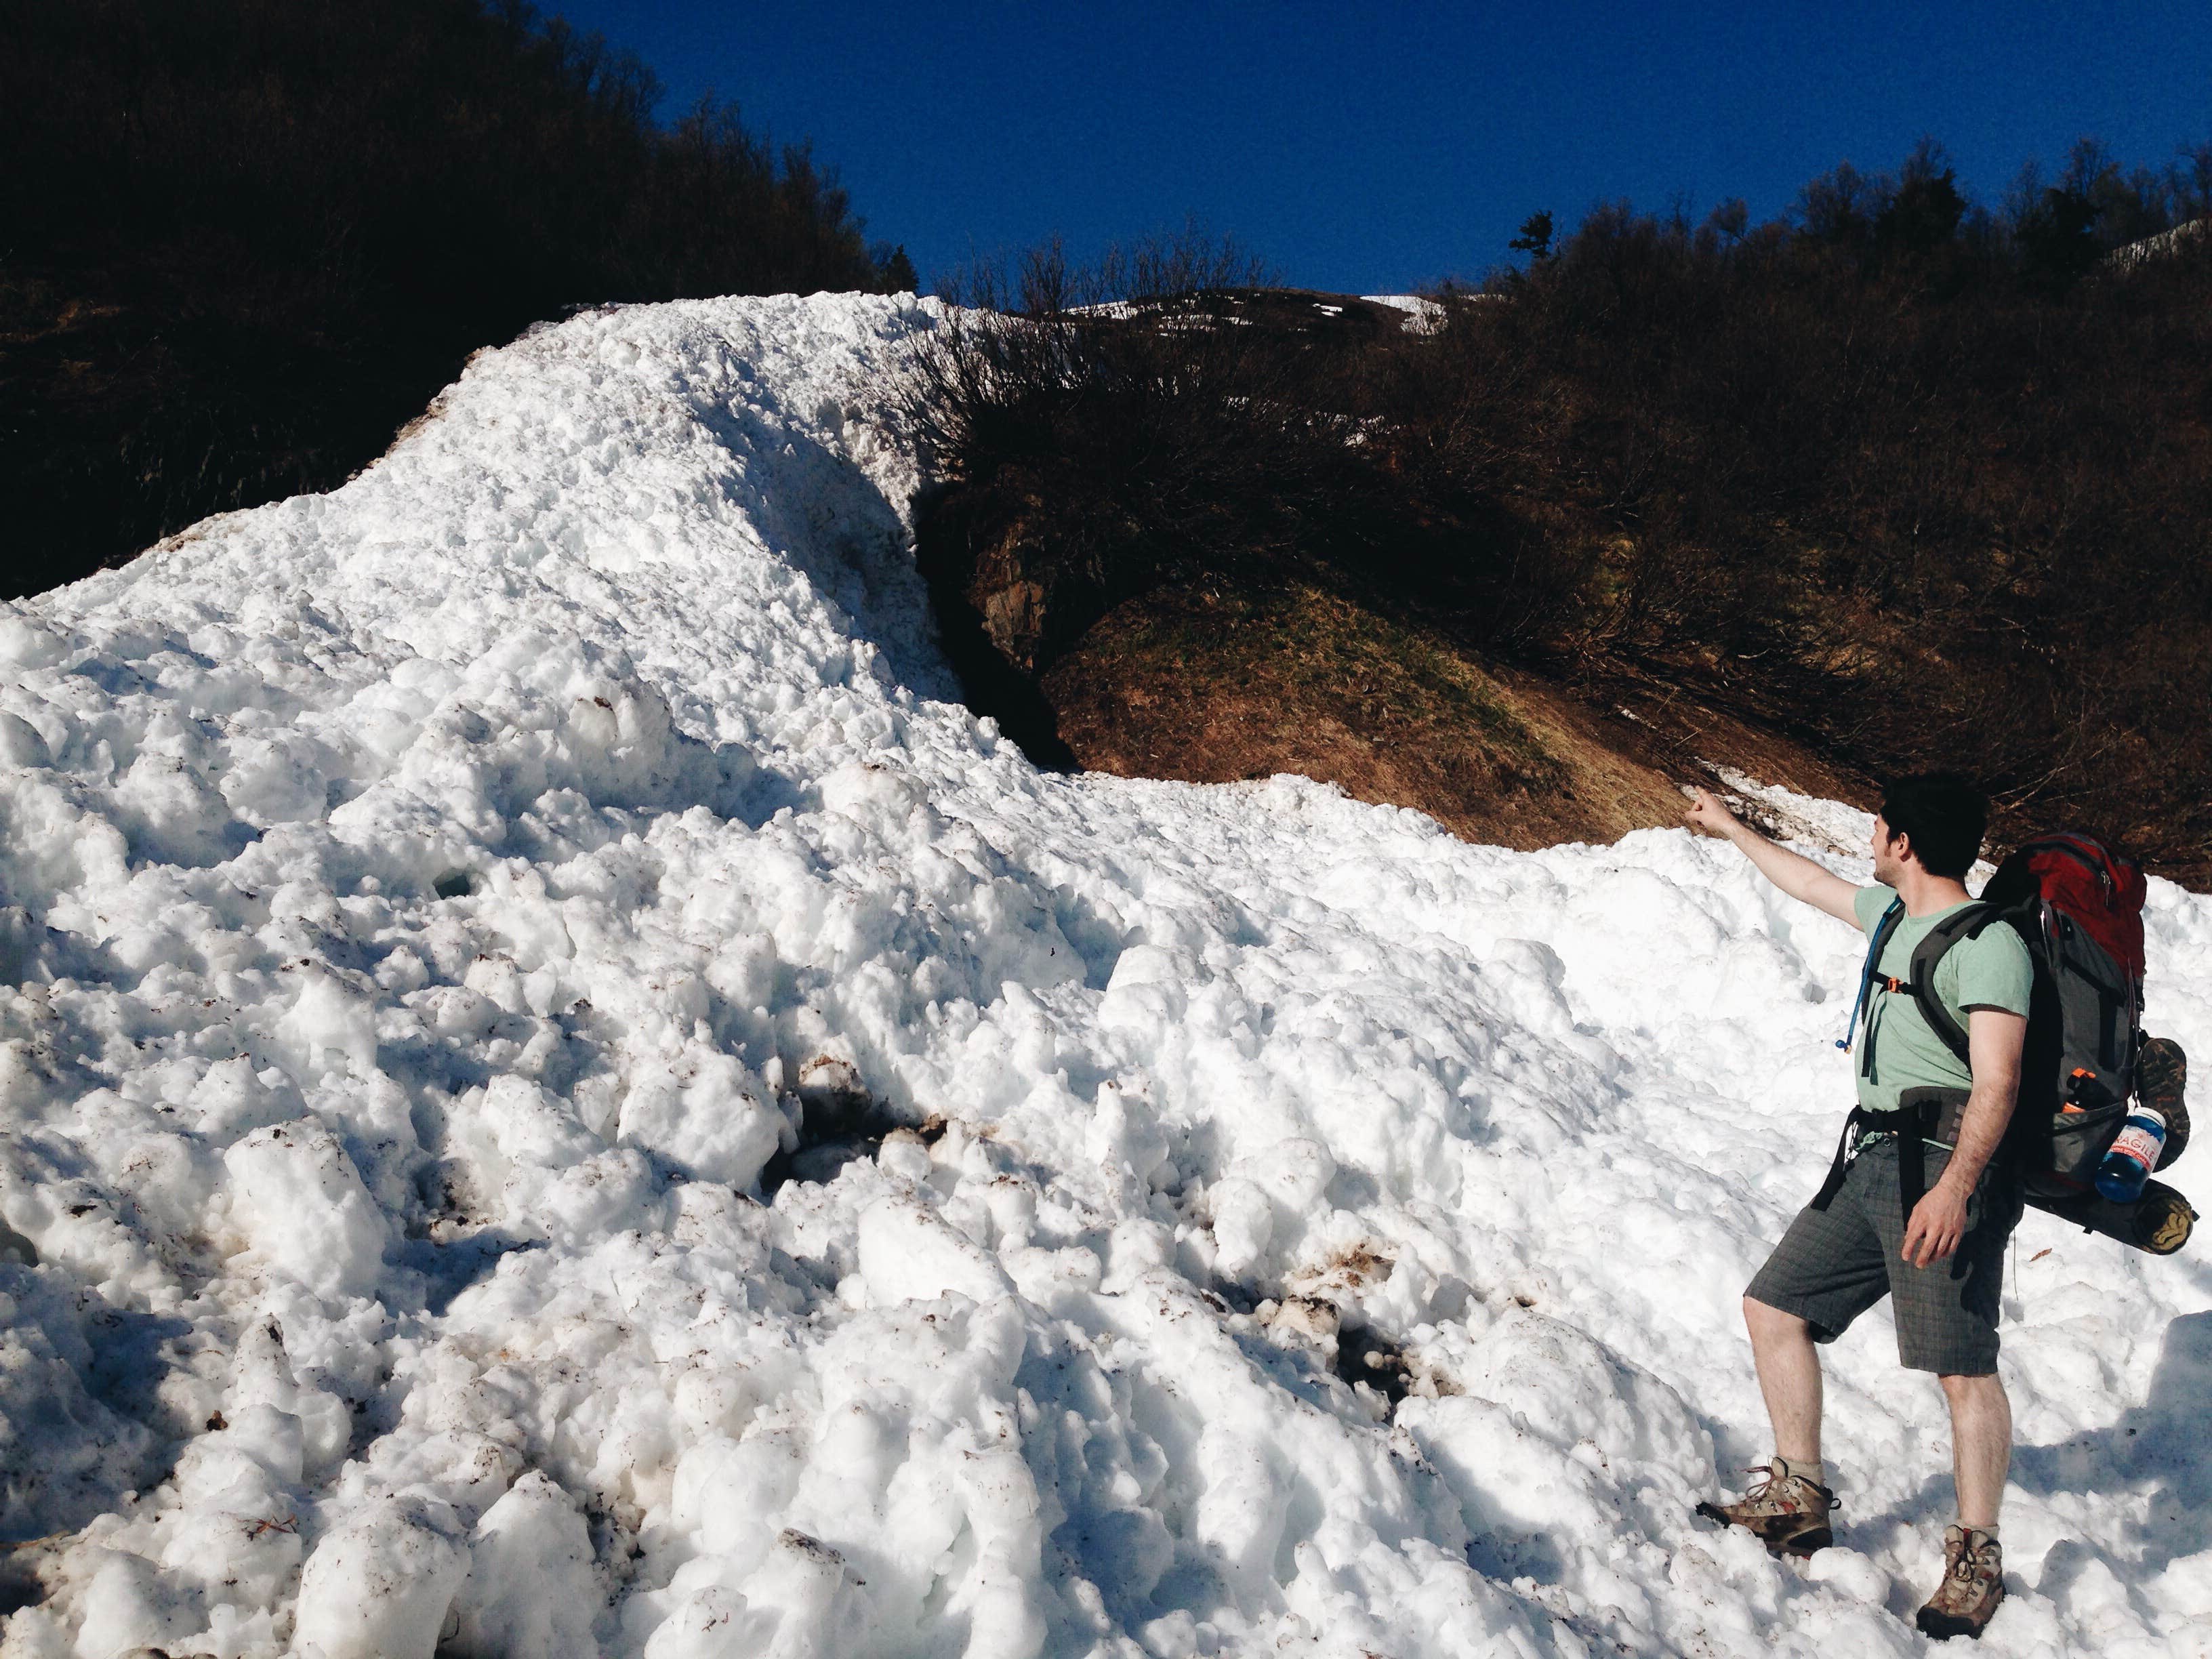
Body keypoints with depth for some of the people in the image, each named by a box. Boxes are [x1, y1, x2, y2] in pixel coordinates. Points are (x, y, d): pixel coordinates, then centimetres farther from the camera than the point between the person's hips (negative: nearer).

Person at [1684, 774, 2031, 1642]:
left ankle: (1976, 1560, 4)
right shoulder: (1894, 912, 15)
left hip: (1946, 1166, -9)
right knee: (1774, 1306, 9)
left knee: (1961, 1364, -10)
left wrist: (1954, 1188, -31)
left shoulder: (1989, 942, -12)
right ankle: (1798, 1500, 20)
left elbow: (1996, 1081, -20)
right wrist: (1731, 827, 44)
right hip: (1871, 1161, 9)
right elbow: (1810, 883, 34)